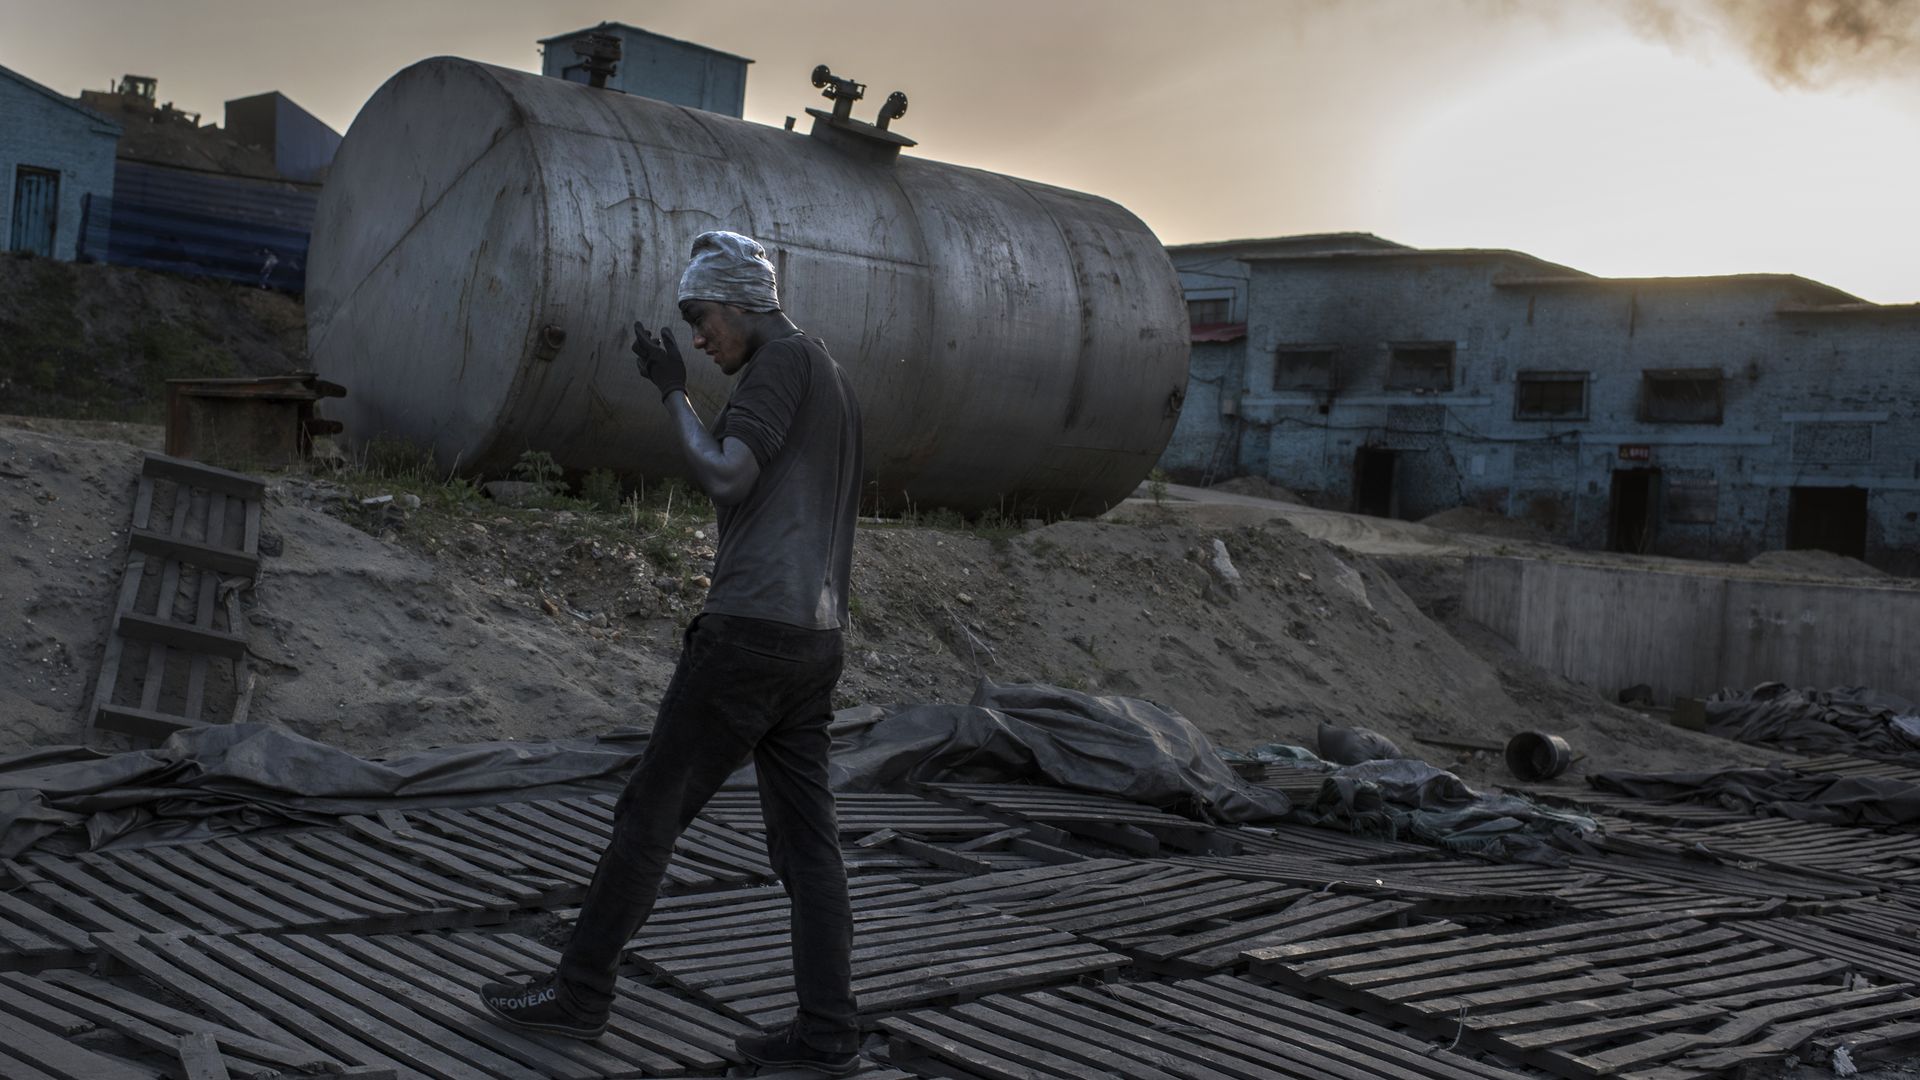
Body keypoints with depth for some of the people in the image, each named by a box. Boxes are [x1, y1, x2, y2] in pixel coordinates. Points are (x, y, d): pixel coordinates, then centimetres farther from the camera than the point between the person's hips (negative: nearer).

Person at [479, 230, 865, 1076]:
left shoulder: (783, 360, -7)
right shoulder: (834, 387, 22)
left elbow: (723, 481, -19)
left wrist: (671, 390, -6)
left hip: (749, 630, -9)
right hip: (815, 643, 9)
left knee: (650, 811, 1)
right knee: (805, 839, 5)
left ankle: (580, 991, 11)